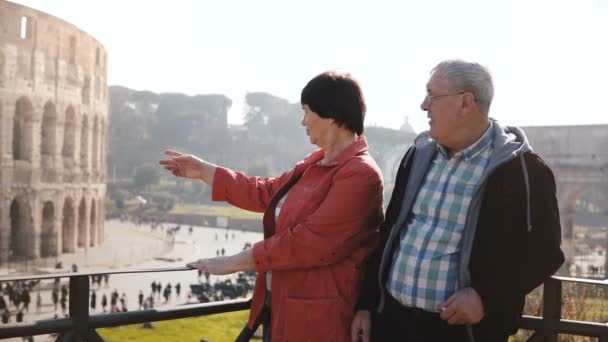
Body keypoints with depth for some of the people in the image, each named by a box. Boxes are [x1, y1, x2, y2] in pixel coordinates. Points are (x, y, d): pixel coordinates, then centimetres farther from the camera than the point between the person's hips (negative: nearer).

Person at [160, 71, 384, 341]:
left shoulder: (359, 174, -21)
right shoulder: (317, 163, 11)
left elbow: (311, 241, -25)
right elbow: (266, 193, 20)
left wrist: (234, 262, -20)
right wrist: (204, 170, 19)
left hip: (318, 317, -9)